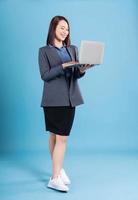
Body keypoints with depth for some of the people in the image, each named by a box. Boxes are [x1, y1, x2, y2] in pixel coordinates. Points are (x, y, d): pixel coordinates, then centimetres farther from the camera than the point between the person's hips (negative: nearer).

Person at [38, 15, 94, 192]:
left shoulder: (73, 49, 14)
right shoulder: (44, 51, 1)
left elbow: (76, 75, 8)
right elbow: (45, 75, -9)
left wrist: (82, 69, -15)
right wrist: (64, 65, -20)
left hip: (70, 99, 4)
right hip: (53, 99, -4)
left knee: (61, 137, 5)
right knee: (57, 137, -1)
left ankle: (57, 172, 15)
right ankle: (55, 177, 7)